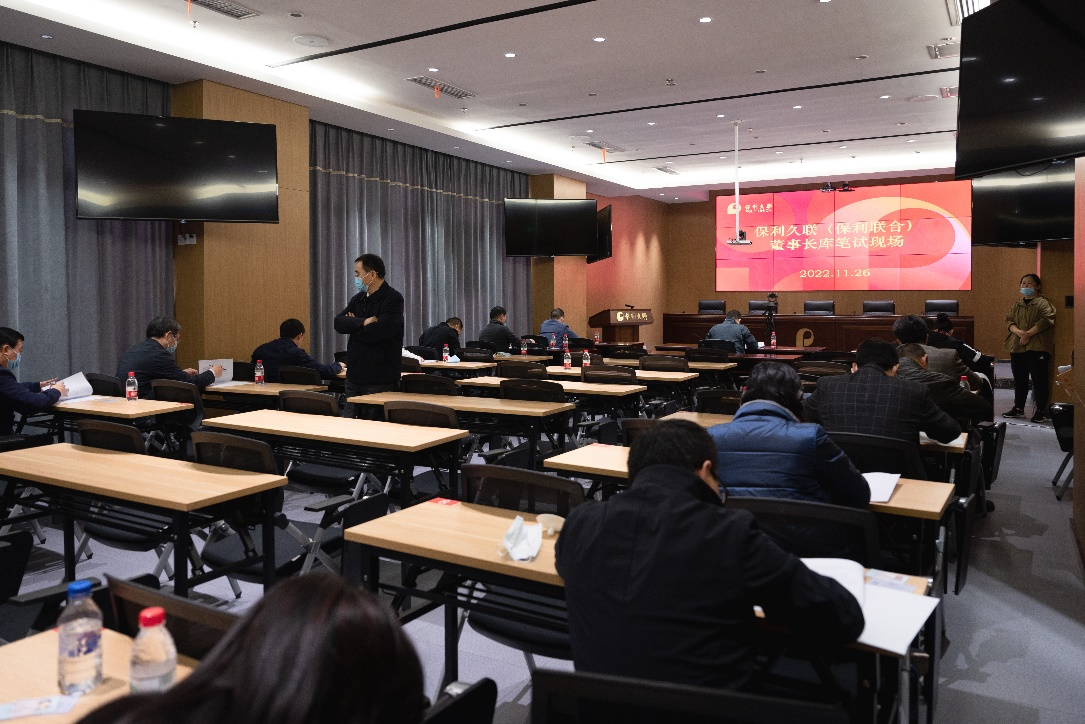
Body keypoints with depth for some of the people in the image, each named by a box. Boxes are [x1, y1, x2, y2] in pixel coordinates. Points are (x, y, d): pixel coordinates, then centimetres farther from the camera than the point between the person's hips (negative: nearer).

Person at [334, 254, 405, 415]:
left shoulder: (393, 299, -9)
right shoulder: (358, 299, 13)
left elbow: (378, 332, -22)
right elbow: (338, 323, 0)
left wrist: (352, 326, -4)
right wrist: (362, 322, -18)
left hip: (379, 382, -7)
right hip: (354, 377, 7)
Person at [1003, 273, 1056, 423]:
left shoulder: (1043, 303, -3)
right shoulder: (1017, 304, 16)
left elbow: (1046, 320, -15)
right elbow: (1009, 321, 8)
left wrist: (1028, 334, -19)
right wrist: (1019, 332, -12)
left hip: (1037, 348, -6)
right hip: (1017, 347, 6)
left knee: (1039, 380, -2)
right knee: (1019, 379, 12)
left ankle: (1041, 411, 5)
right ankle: (1018, 408, 22)